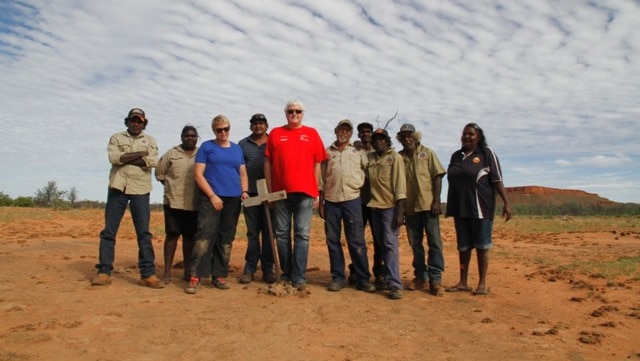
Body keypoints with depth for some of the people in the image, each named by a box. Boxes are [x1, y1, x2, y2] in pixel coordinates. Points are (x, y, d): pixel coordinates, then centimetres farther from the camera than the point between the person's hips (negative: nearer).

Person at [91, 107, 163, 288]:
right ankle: (104, 272, 8)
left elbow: (153, 161, -7)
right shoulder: (116, 138, 10)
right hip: (118, 188, 0)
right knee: (109, 231, 1)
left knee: (144, 233, -1)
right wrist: (140, 153, -8)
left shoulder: (150, 140, 12)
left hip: (140, 190, 0)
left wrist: (125, 158, -9)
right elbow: (114, 158, -9)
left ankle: (148, 274, 1)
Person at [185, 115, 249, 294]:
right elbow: (198, 174, -3)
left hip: (233, 199, 4)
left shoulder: (237, 149, 16)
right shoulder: (206, 147, 4)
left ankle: (219, 276, 14)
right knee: (205, 236, -12)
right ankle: (195, 277, -8)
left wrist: (244, 191, 1)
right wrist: (212, 195, -11)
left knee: (226, 239, 6)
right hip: (211, 198, -4)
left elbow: (243, 173, 19)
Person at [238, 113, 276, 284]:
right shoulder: (243, 145, 12)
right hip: (250, 194, 1)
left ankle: (268, 269, 11)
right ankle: (250, 269, 11)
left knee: (268, 233, 3)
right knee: (252, 233, 4)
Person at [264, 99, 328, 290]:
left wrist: (316, 191, 2)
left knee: (302, 235, 0)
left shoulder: (312, 134, 7)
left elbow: (317, 164, 6)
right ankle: (286, 274, 20)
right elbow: (268, 163, 7)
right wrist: (269, 190, 2)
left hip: (305, 192, -1)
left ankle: (299, 277, 4)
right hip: (280, 192, 1)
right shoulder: (275, 133, 8)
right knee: (282, 234, 7)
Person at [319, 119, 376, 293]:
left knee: (357, 241, -2)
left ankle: (362, 278, 5)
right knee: (333, 240, 4)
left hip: (352, 200, -1)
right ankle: (338, 277, 13)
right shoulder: (327, 152, 11)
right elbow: (322, 179, 11)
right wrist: (320, 202, 7)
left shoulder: (358, 152, 10)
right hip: (331, 201, 1)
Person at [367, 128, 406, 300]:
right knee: (382, 245, 11)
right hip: (375, 207, 5)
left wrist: (400, 210, -15)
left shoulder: (395, 157, -1)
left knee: (390, 244, -10)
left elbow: (400, 183, -9)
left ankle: (394, 284, -11)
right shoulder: (369, 158, 13)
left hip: (390, 206, -5)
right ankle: (386, 278, 22)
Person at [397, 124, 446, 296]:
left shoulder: (427, 153, 3)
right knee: (415, 244, 10)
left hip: (428, 204, -2)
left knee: (434, 242, -2)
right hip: (410, 207, 3)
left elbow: (437, 177, -1)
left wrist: (436, 201, -11)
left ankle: (435, 279, 4)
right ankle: (420, 277, 21)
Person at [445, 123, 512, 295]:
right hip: (460, 208, 5)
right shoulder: (456, 156, 13)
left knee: (481, 245, 2)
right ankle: (463, 282, 17)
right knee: (463, 246, 9)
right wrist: (450, 207, 14)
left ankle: (482, 284, 11)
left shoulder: (486, 153, 0)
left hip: (480, 207, -5)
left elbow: (497, 180, -5)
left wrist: (506, 203, -11)